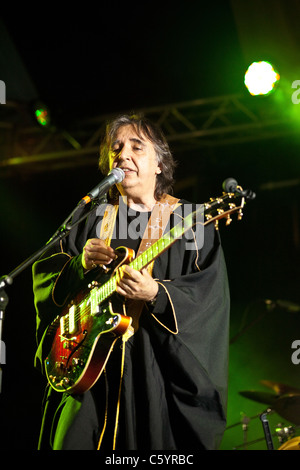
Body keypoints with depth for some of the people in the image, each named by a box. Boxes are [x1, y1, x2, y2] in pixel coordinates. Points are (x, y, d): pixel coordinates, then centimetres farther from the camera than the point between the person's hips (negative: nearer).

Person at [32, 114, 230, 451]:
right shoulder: (91, 218, 15)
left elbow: (210, 293, -4)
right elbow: (44, 274, 11)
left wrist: (156, 294, -21)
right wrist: (81, 264, -10)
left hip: (159, 369, -2)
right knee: (77, 440, -2)